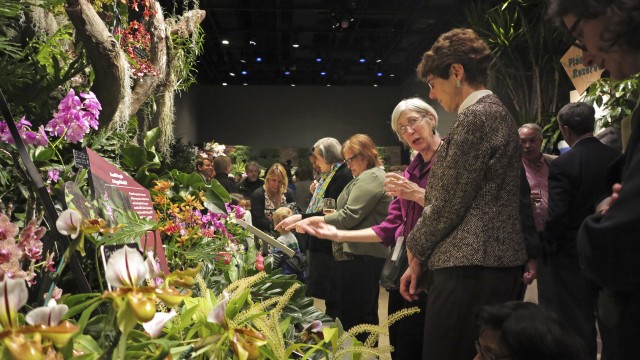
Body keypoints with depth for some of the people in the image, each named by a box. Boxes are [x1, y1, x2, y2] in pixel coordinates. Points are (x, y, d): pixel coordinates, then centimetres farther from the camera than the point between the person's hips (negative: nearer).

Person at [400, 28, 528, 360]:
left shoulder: (477, 116, -12)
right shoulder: (494, 112, 18)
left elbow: (449, 201, -16)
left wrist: (415, 249, 1)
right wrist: (423, 262, 16)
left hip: (470, 267, -10)